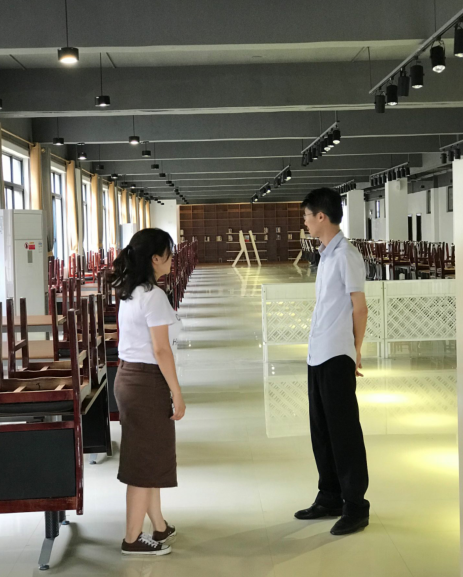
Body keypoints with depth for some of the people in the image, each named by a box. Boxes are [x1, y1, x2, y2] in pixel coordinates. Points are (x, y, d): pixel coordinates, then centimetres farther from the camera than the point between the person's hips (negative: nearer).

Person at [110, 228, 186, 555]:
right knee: (147, 460, 1)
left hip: (128, 377, 9)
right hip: (147, 382, -9)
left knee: (148, 456, 18)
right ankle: (133, 539, 11)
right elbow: (161, 350, -20)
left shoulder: (130, 293, 11)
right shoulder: (154, 296, -17)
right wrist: (177, 393, -14)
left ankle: (159, 527, 30)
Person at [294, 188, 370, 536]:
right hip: (318, 356, 9)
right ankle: (330, 500, 25)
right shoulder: (326, 255, 15)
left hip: (336, 357, -9)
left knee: (344, 431, -2)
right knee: (322, 431, 14)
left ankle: (356, 506, 8)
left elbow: (360, 306, -10)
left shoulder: (346, 255, -11)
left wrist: (354, 351, -2)